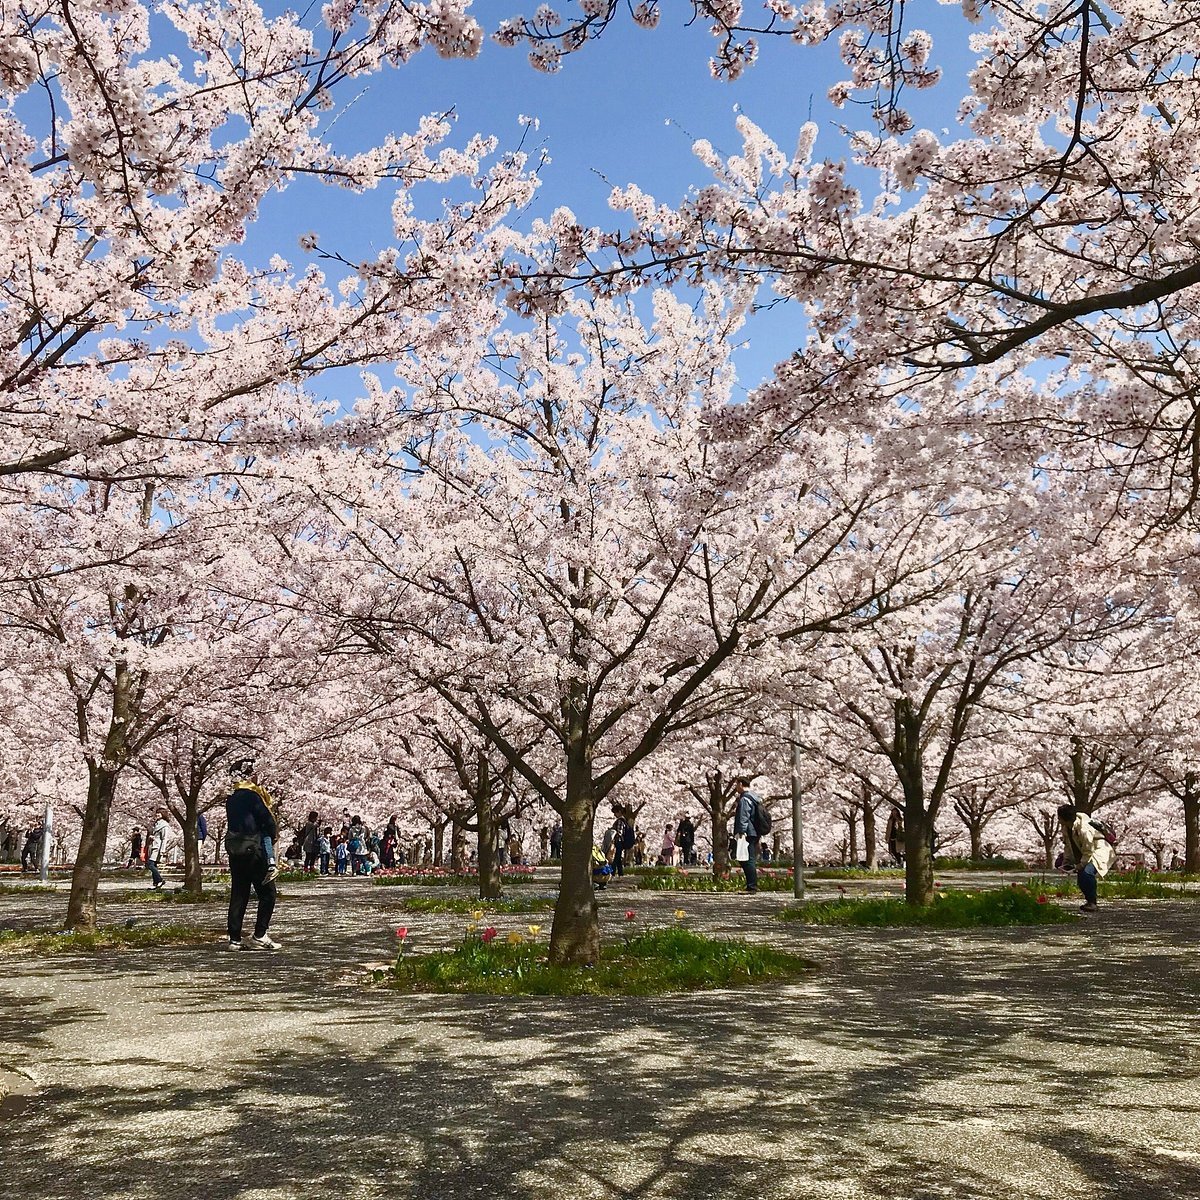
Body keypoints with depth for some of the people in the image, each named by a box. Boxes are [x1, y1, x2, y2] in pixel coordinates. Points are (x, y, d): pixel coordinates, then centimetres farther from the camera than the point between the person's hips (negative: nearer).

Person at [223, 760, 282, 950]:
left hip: (235, 853, 8)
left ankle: (234, 939, 10)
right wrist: (271, 838, 4)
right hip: (253, 851, -8)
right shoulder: (252, 795, -12)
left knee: (238, 896, 10)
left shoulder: (231, 799, 14)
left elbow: (231, 824, 17)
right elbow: (269, 822, -14)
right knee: (267, 893, 0)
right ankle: (260, 935, -3)